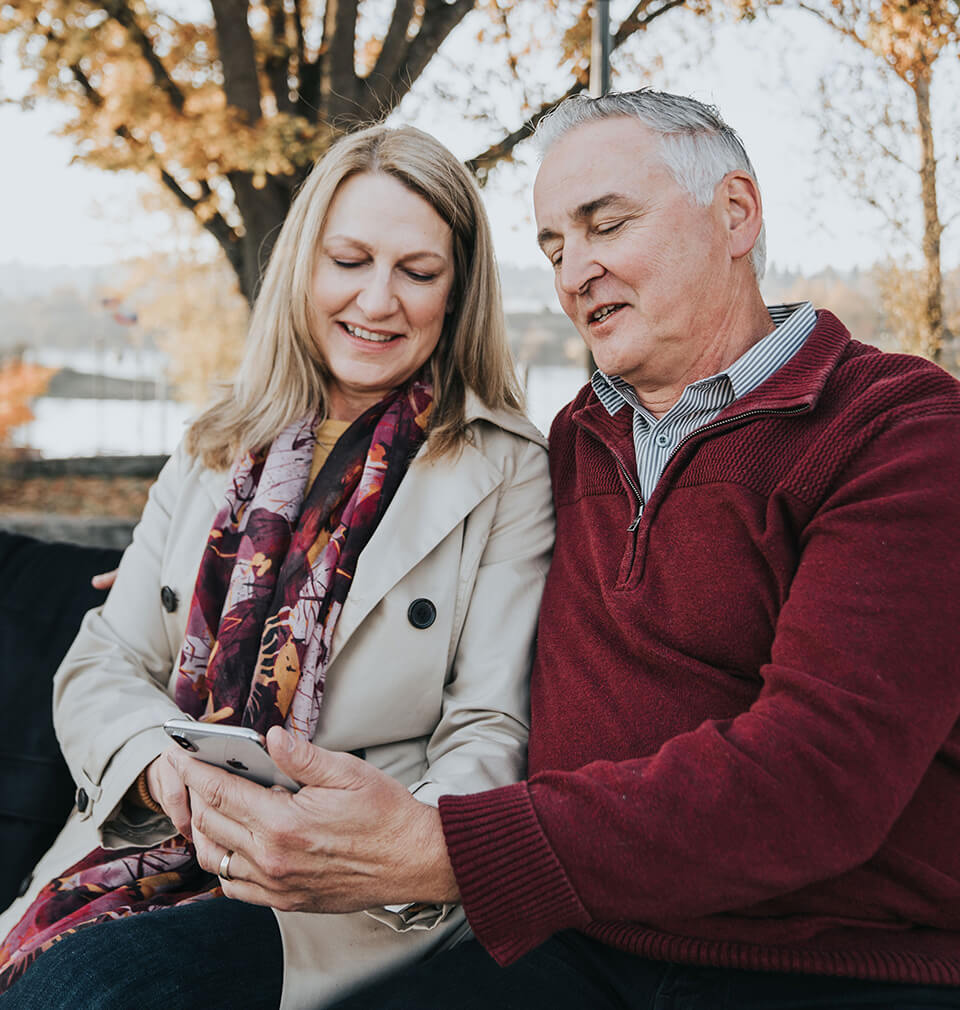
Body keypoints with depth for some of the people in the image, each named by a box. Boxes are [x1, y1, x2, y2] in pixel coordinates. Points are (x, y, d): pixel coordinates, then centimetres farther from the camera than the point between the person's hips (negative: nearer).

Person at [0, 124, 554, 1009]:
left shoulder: (507, 473, 1)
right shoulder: (215, 455, 14)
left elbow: (490, 734, -4)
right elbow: (101, 667, 10)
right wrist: (166, 766, -12)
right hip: (159, 850, 4)